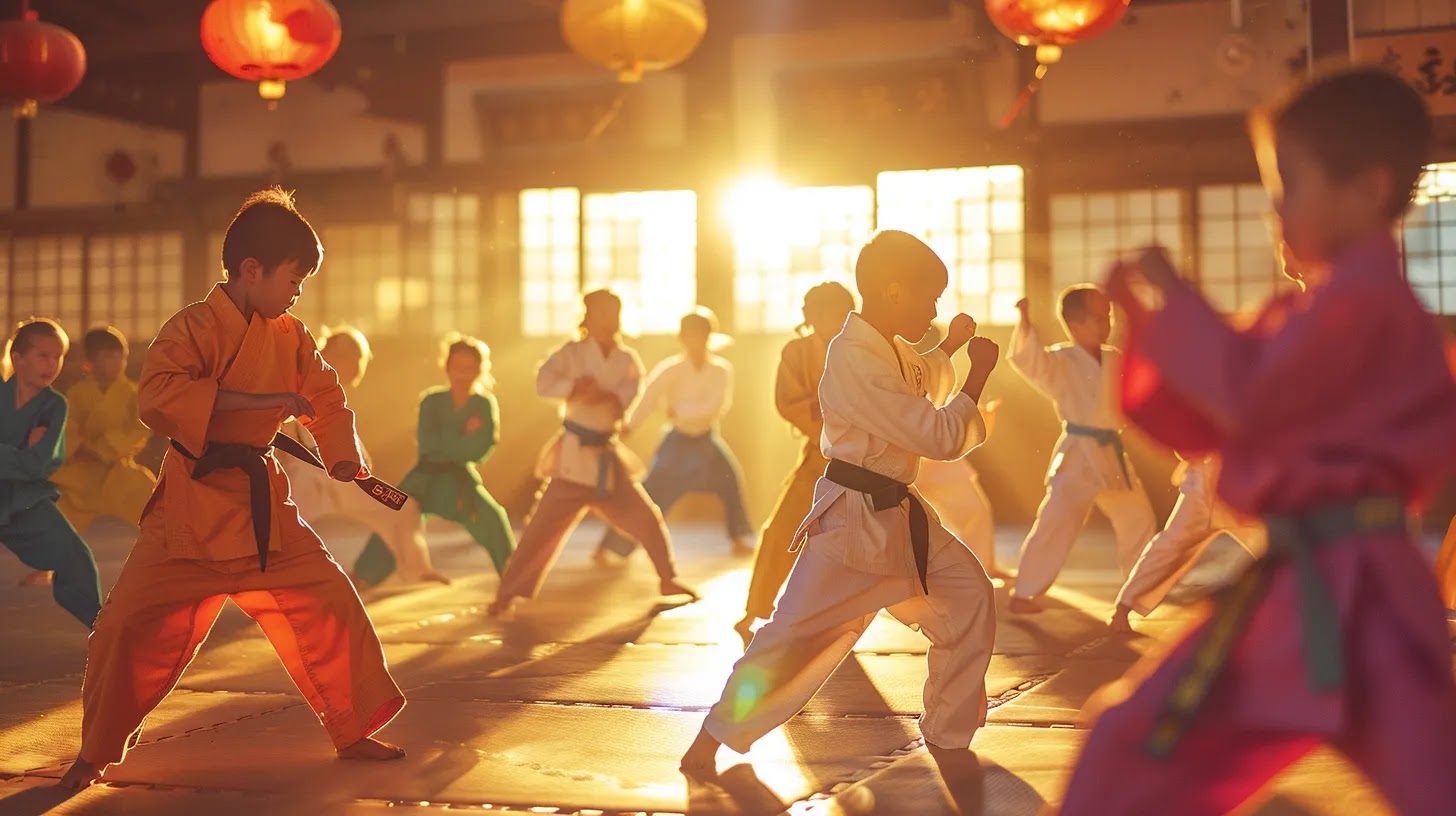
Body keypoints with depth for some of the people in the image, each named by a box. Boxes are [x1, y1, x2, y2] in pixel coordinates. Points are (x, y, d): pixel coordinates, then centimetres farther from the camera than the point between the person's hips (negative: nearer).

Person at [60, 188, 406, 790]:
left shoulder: (292, 338, 6)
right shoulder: (195, 327, -13)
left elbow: (327, 400, 14)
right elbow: (157, 396, -28)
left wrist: (345, 460, -6)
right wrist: (259, 402, -29)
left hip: (263, 506, 5)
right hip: (191, 507, -5)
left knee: (332, 607, 2)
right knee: (129, 623, -5)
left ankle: (355, 733, 18)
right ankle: (98, 750, 18)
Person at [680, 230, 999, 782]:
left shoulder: (891, 349, 7)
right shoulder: (855, 360, -23)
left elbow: (921, 387, 32)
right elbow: (938, 436, -23)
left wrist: (950, 348, 17)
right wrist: (979, 373, -12)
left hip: (899, 514, 9)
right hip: (854, 518, -9)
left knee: (970, 596, 4)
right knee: (797, 632, -9)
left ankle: (948, 735, 17)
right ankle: (713, 740, 6)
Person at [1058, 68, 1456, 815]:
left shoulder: (1363, 297, -13)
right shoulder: (1315, 308, 17)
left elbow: (1250, 394, -23)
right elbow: (1201, 427, 19)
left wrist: (1170, 296, -9)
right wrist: (1151, 319, 7)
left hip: (1350, 593, -9)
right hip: (1295, 586, 10)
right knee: (1134, 748, 12)